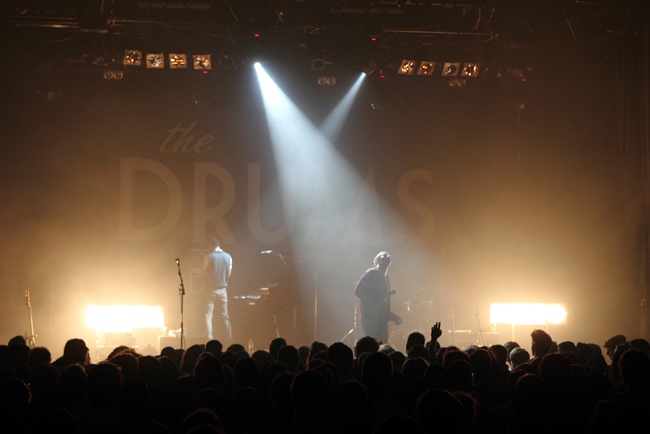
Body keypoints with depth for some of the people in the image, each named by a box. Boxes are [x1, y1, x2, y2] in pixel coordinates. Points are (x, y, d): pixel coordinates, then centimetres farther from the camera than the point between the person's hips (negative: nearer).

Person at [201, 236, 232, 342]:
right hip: (223, 289, 4)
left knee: (208, 315, -2)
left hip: (211, 289, -4)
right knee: (224, 315, 11)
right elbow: (229, 274, 9)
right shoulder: (228, 257, 3)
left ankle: (209, 337, -13)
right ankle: (227, 338, 11)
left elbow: (203, 272, -1)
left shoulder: (208, 257, -10)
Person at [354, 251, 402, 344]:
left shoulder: (384, 277, 20)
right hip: (370, 318, -8)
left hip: (381, 318, 8)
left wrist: (394, 317, 14)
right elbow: (357, 291, -13)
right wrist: (375, 300, -18)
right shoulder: (370, 274, -5)